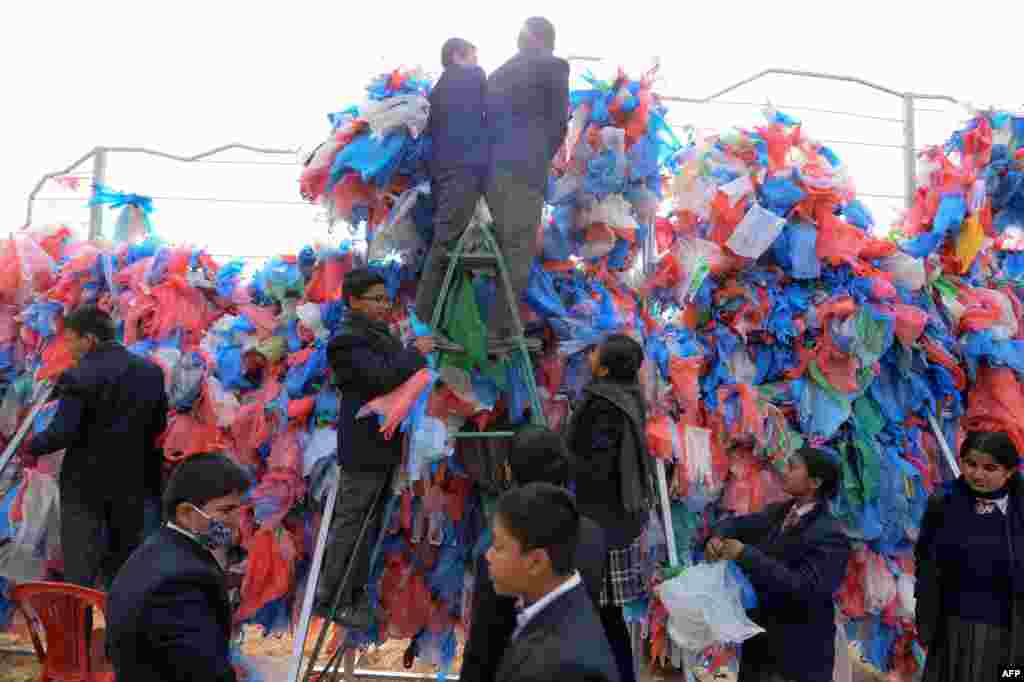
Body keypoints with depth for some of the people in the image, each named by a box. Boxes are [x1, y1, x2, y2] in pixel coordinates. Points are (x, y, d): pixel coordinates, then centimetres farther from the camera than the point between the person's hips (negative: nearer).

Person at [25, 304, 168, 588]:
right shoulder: (151, 371, 2)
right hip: (133, 482, 5)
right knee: (124, 560, 17)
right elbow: (159, 426, 6)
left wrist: (32, 447, -4)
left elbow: (63, 432, -20)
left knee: (80, 569, 1)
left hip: (85, 483, -5)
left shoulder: (80, 376, -16)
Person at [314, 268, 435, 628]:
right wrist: (415, 353, -16)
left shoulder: (379, 334, 15)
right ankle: (331, 599, 6)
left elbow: (399, 379, 27)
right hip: (364, 448, -9)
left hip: (383, 443, 9)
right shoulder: (350, 341, -14)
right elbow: (383, 377, -26)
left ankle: (356, 593, 24)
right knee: (351, 522, -3)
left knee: (370, 521, 15)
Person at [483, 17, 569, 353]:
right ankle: (500, 331, -10)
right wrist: (544, 158, 21)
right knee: (520, 251, -6)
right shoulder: (553, 66, 3)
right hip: (524, 169, -7)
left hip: (493, 169, 7)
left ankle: (503, 326, 12)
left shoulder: (499, 74, 22)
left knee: (506, 250, 13)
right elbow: (559, 122, 5)